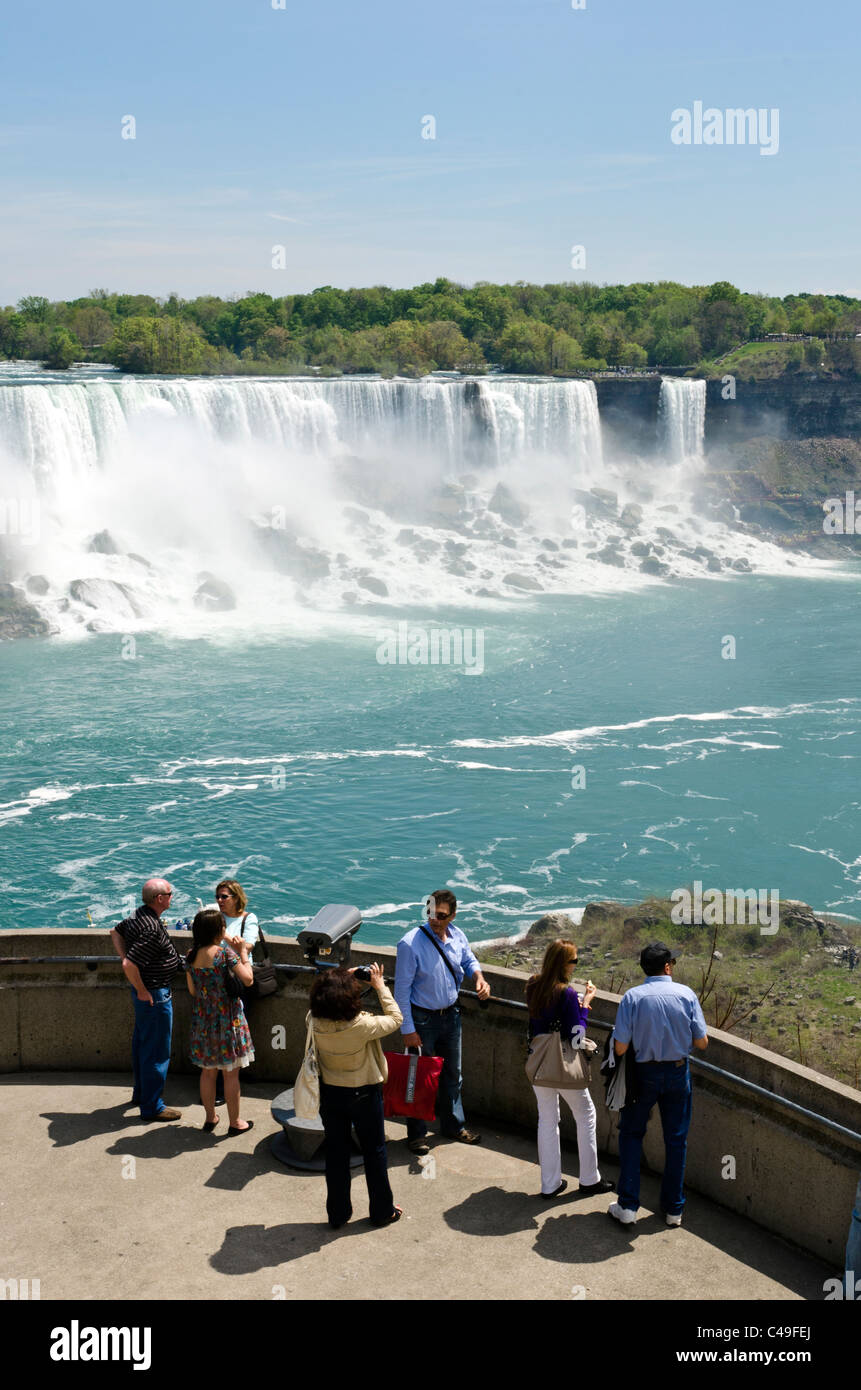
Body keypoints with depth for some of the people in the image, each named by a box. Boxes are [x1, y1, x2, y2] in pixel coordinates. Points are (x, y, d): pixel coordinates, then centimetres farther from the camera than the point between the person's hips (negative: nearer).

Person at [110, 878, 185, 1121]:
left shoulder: (137, 916, 2)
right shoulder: (152, 930, -28)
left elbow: (115, 932, 21)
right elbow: (130, 966, -33)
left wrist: (125, 958, 16)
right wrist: (142, 991, -19)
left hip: (144, 990, 10)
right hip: (155, 995, -10)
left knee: (141, 1042, 23)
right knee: (157, 1051, 0)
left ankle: (141, 1093, 39)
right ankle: (151, 1107, 9)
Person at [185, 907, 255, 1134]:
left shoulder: (191, 956, -1)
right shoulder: (224, 954, -18)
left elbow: (192, 990, 6)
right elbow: (247, 979, -21)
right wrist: (243, 953, -8)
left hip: (202, 1019, 5)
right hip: (227, 1019, -5)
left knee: (208, 1071, 18)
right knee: (231, 1073, 7)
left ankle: (210, 1118, 29)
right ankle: (234, 1122, 16)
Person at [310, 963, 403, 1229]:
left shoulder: (316, 1023, -20)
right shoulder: (362, 1025, -32)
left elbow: (325, 1006, 5)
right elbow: (395, 1018, -14)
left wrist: (344, 979, 0)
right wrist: (380, 985, -8)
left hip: (330, 1094, 3)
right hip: (363, 1095, -3)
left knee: (336, 1153, 18)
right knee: (374, 1152, 17)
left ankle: (337, 1214, 29)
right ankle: (382, 1211, 31)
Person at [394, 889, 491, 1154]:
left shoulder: (457, 936, -6)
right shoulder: (410, 943, -23)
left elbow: (469, 961, 14)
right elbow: (402, 990, -18)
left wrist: (479, 978, -8)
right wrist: (407, 1029, -18)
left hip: (451, 1015, 6)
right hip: (422, 1018, -6)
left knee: (452, 1073, 19)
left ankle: (453, 1126, 38)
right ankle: (416, 1134, 24)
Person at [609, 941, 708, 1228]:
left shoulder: (632, 997, -13)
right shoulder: (686, 994, -9)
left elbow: (620, 1048, -15)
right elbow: (701, 1042, -7)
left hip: (644, 1073, -1)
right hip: (678, 1072, 1)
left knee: (631, 1134, 15)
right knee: (676, 1140, 15)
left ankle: (627, 1206, 11)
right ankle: (674, 1209, 24)